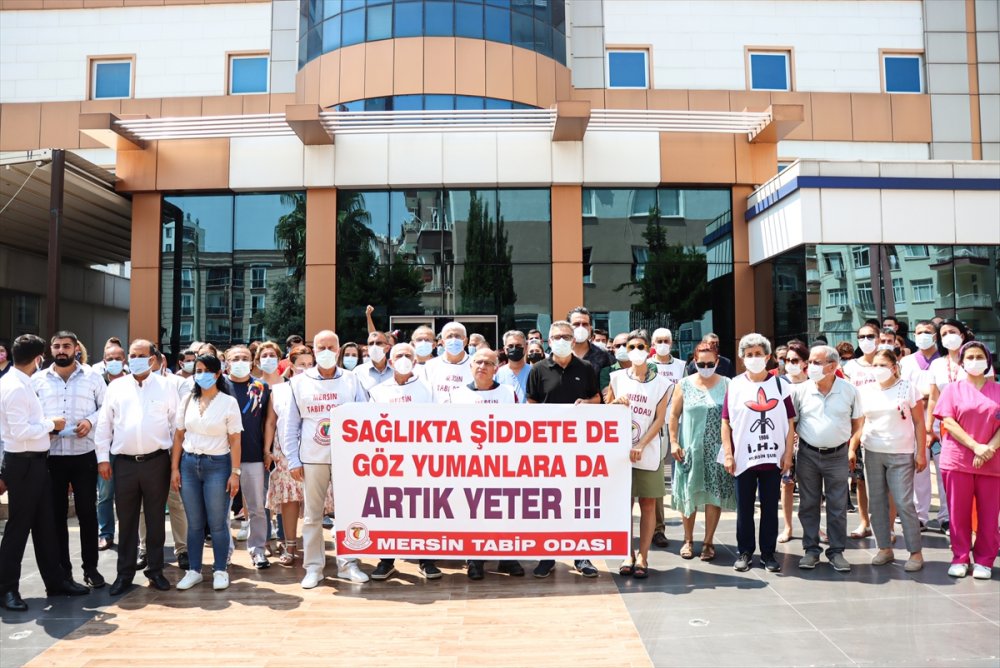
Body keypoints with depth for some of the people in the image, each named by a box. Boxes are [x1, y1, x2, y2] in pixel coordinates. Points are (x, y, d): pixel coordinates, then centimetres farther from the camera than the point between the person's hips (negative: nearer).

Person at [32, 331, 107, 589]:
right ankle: (62, 568, 20)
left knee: (87, 512, 3)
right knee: (56, 514, 9)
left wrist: (90, 421, -13)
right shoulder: (38, 380, 7)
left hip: (84, 454, -1)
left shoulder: (92, 377, 4)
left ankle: (90, 567, 15)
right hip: (50, 456, 1)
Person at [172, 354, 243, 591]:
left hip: (217, 465, -3)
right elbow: (178, 436, 9)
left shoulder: (229, 402, -3)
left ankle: (220, 570, 14)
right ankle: (194, 570, 21)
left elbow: (235, 441, -4)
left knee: (217, 523, 1)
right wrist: (174, 468, 3)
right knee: (194, 523, 10)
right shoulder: (188, 401, 7)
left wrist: (235, 473, -9)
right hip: (189, 464, 3)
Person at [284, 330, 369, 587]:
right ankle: (313, 567, 16)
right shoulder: (300, 382, 5)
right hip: (312, 458, 0)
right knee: (313, 515, 6)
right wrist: (293, 460, 0)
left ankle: (347, 563, 16)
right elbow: (292, 425, 6)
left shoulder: (351, 380, 5)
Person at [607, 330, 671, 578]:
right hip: (620, 450, 1)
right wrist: (616, 403, -10)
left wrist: (641, 446, -12)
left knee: (648, 504, 2)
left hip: (647, 453, -1)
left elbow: (660, 419, -2)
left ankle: (643, 557, 10)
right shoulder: (617, 378, 6)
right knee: (623, 503, 4)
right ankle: (628, 555, 14)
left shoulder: (661, 383, 3)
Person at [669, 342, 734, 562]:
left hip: (717, 450, 0)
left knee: (714, 495, 4)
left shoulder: (726, 385, 1)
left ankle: (708, 541, 17)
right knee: (689, 495, 7)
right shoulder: (684, 384, 2)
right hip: (689, 448, 1)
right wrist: (674, 442, -2)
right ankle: (688, 540, 22)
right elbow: (674, 415, 5)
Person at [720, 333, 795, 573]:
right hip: (744, 457, -1)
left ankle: (768, 553, 19)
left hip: (772, 457, 1)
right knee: (744, 507, 8)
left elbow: (789, 422, 5)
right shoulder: (735, 385, 2)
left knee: (770, 507, 8)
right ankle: (745, 552, 19)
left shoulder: (779, 384, 5)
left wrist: (788, 454, -1)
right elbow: (726, 422, 2)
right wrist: (728, 454, -4)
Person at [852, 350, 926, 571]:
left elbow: (919, 422, -1)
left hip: (901, 455, -4)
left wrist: (921, 453, -5)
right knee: (876, 502, 7)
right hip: (873, 453, 4)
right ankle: (884, 549, 18)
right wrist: (851, 449, 2)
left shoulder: (907, 387, -2)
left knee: (904, 503, -5)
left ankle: (915, 552, 7)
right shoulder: (866, 391, 7)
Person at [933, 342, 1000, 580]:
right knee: (959, 512, 4)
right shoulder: (953, 388, 5)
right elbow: (948, 422, -4)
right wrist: (975, 446, -14)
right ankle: (960, 558, 15)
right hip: (958, 459, -1)